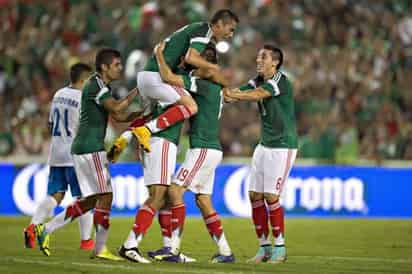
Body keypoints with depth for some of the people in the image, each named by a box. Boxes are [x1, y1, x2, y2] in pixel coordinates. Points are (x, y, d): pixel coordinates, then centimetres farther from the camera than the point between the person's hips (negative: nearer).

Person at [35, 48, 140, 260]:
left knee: (91, 200, 12)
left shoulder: (102, 86, 19)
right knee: (105, 196, -7)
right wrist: (137, 91, -16)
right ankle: (100, 249, -4)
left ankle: (46, 229, 14)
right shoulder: (95, 86, -12)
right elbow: (117, 108, -24)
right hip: (90, 149, -10)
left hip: (83, 148, 10)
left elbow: (120, 117, 19)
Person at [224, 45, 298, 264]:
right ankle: (264, 247, 10)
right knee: (255, 196, 2)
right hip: (264, 145, 8)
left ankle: (279, 247, 3)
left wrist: (232, 94, -34)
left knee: (271, 197, -10)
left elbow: (257, 95, -29)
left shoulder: (281, 81, -14)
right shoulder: (258, 81, 9)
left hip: (283, 146, -8)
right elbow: (237, 94, -1)